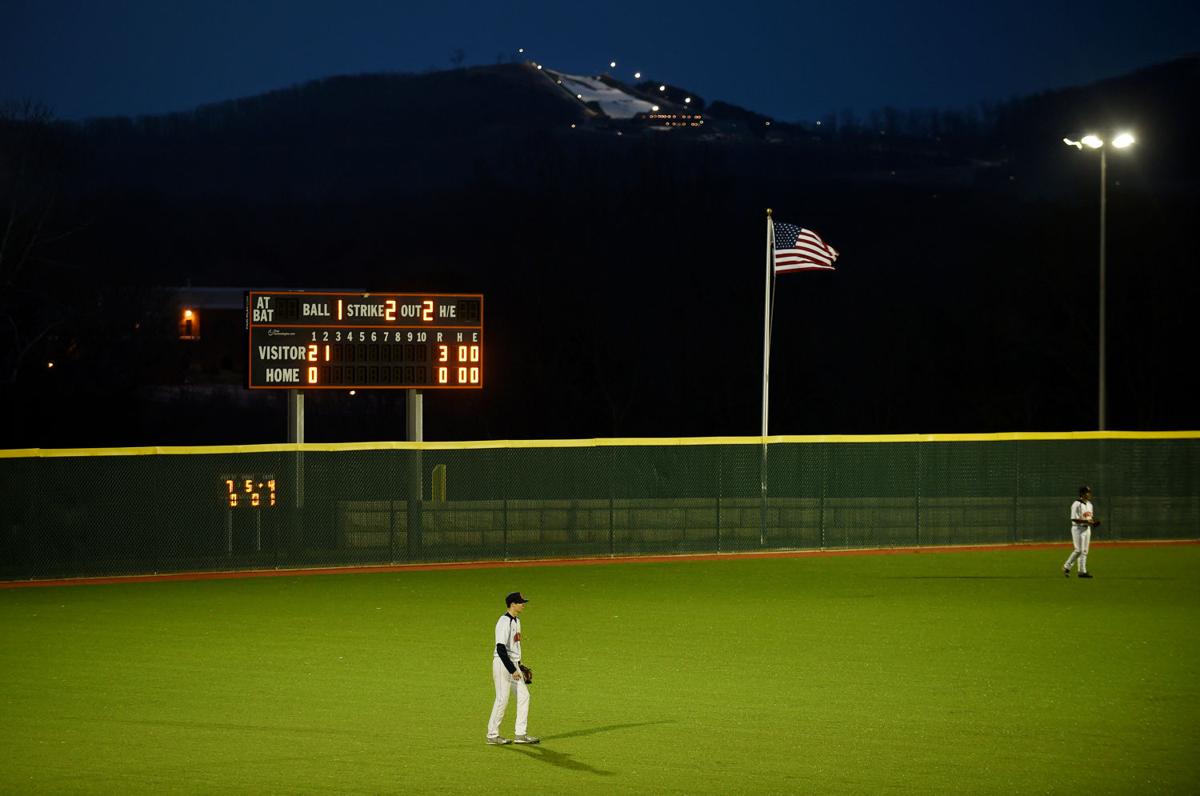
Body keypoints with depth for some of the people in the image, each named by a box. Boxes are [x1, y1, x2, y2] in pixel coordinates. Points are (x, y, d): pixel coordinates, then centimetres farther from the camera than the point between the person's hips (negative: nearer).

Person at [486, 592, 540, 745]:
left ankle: (520, 733, 10)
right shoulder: (504, 622, -18)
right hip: (502, 663, -10)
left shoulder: (516, 620, 12)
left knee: (523, 695, 7)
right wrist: (512, 670, -23)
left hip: (513, 663, 10)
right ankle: (493, 735, 4)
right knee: (502, 699, -5)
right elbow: (501, 648, -23)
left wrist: (519, 667, 22)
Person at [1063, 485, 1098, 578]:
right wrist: (1086, 521, -25)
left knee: (1084, 551, 8)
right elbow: (1074, 519, -19)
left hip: (1087, 529, 8)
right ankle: (1066, 567, 4)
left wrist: (1094, 521, -1)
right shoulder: (1077, 505, -15)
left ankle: (1082, 571, 10)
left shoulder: (1089, 504, 13)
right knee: (1078, 550, -10)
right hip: (1078, 528, -8)